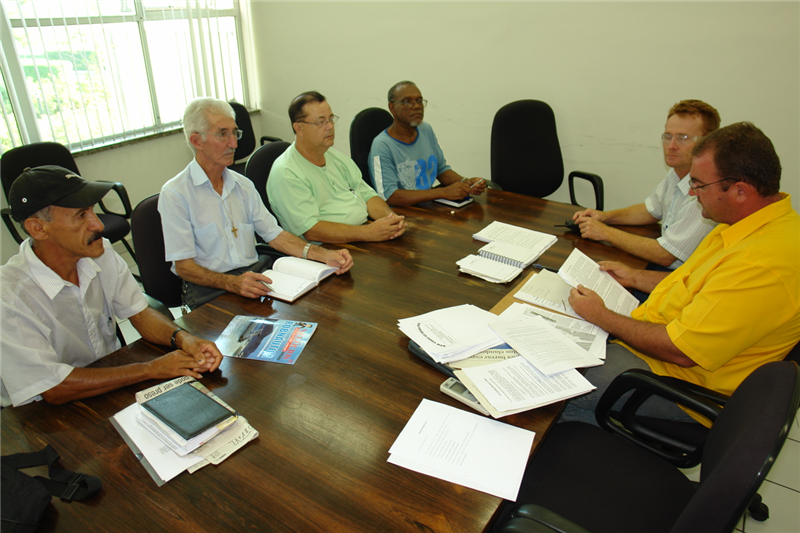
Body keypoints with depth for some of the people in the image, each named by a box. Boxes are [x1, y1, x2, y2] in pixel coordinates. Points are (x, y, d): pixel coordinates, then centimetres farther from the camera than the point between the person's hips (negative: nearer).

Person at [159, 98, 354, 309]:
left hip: (256, 274, 6)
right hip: (209, 288, -5)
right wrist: (232, 283, -29)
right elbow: (183, 266, -10)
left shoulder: (243, 185, 15)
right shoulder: (174, 194, -5)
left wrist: (324, 255, -7)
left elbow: (274, 234, 9)